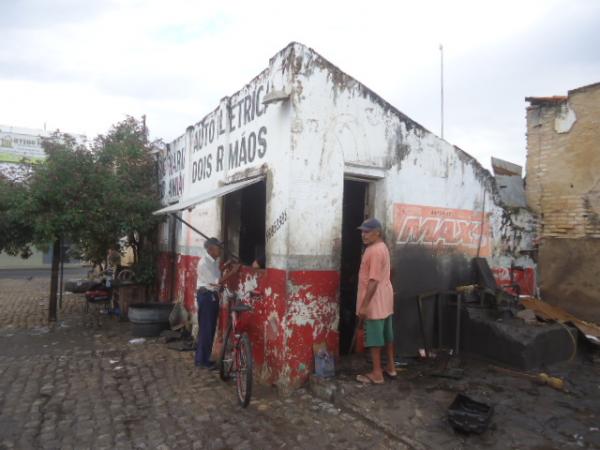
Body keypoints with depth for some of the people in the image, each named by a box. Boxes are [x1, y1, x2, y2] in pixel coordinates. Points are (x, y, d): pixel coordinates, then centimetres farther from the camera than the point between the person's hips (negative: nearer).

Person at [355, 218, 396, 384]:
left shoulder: (374, 251, -20)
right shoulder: (382, 247, 11)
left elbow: (374, 281, -23)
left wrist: (364, 305, -21)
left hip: (375, 301, -10)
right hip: (385, 299, 10)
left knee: (373, 338, -1)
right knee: (387, 334, 17)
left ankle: (376, 374, 8)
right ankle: (391, 367, 28)